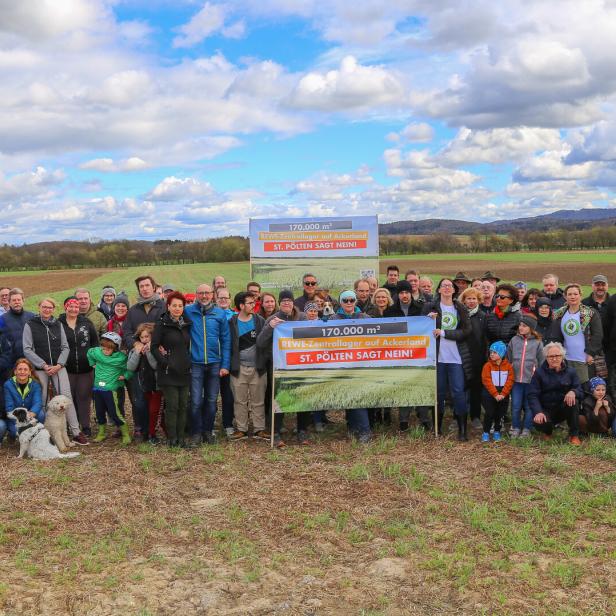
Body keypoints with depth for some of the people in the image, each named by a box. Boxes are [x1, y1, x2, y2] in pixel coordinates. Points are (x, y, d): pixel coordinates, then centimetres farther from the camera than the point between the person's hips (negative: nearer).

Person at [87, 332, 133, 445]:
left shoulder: (121, 358, -16)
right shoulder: (97, 352, -1)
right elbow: (89, 352, 22)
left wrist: (125, 376, -14)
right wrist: (93, 364, 17)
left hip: (112, 390, -6)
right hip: (98, 388, 6)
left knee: (115, 413, -5)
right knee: (99, 412, 17)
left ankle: (125, 434, 9)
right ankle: (101, 433, 34)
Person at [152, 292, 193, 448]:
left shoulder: (186, 324, 12)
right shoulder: (161, 324, -5)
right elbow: (154, 347, -8)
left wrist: (188, 363, 9)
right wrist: (166, 363, -15)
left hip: (184, 371, 5)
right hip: (168, 372, -5)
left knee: (183, 406, 6)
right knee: (172, 406, -4)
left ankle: (181, 438, 13)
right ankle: (172, 439, 5)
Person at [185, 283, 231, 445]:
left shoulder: (220, 314, 3)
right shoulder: (188, 312, 0)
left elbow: (226, 340, 4)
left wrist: (225, 365, -1)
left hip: (215, 364, 2)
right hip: (195, 363, -1)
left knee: (211, 400, 9)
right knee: (196, 401, -3)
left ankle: (208, 431, 21)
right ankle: (196, 433, 8)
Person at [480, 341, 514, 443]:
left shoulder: (508, 366, 1)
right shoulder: (488, 365, -5)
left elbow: (510, 381, -4)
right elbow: (487, 381, -11)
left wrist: (502, 394, -15)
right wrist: (495, 394, -18)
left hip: (503, 395, 2)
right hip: (489, 393, -2)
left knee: (500, 414, 7)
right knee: (489, 413, -8)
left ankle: (497, 432, 23)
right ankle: (486, 433, 4)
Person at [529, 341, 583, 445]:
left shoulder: (570, 372, 3)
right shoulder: (539, 373, -3)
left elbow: (580, 392, -3)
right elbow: (532, 395, -10)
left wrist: (573, 392, -29)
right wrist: (538, 412, -26)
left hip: (564, 409, 1)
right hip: (546, 410, -1)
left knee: (574, 401, -30)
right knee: (538, 422, -32)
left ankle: (574, 435, -13)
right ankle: (547, 432, 9)